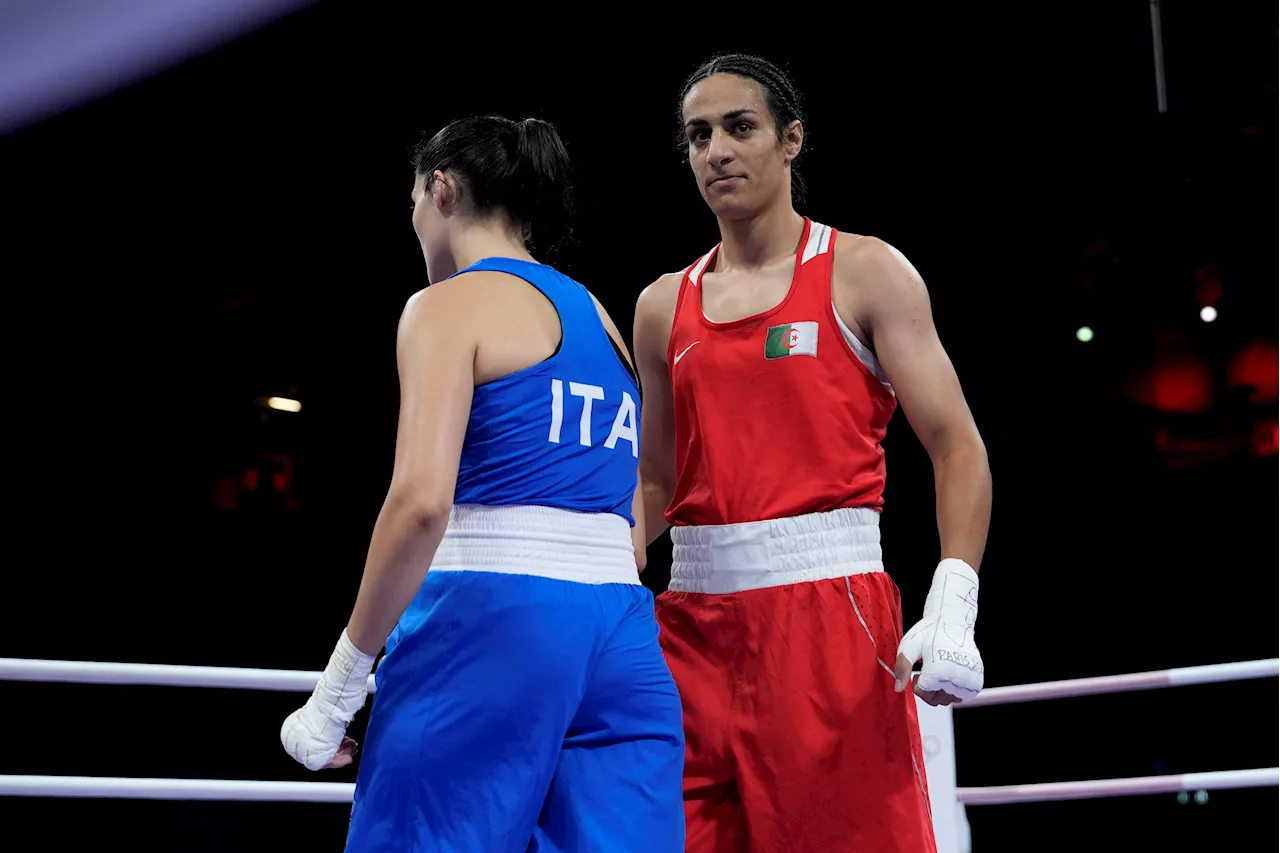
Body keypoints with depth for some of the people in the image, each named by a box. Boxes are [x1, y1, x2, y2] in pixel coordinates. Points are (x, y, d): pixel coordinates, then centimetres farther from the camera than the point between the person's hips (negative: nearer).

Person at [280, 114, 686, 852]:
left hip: (489, 623, -7)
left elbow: (422, 503, -15)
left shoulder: (449, 306, -1)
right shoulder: (601, 320, 20)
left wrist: (338, 689, -11)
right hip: (621, 635, 7)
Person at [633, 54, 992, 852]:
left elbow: (957, 446, -4)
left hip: (829, 606, -4)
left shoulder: (864, 272, 2)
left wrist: (952, 607, -18)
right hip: (695, 618, 4)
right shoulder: (663, 306, 15)